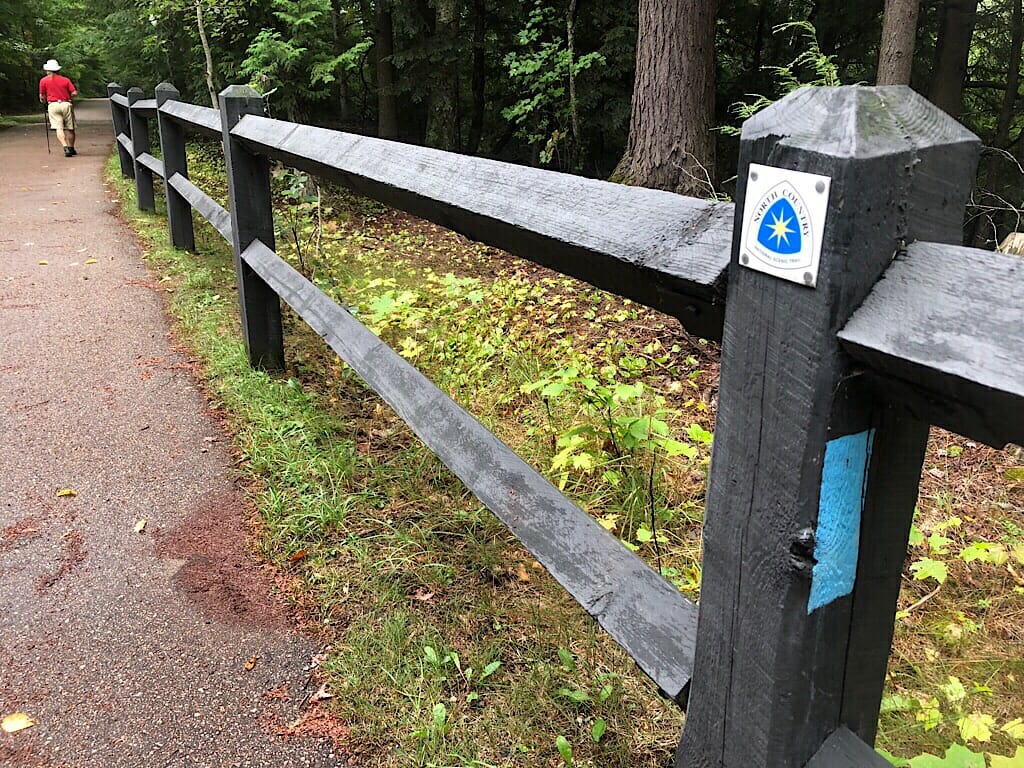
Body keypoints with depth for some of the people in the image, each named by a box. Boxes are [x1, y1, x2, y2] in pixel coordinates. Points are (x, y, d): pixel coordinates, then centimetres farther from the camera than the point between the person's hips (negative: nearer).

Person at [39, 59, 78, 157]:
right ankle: (71, 148, 14)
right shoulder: (65, 80, 10)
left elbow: (42, 97, 9)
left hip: (53, 105, -1)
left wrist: (43, 101, 31)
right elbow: (74, 93, 1)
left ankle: (66, 147, -25)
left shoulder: (43, 81, 7)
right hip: (66, 104, 1)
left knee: (59, 128, -8)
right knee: (69, 128, 10)